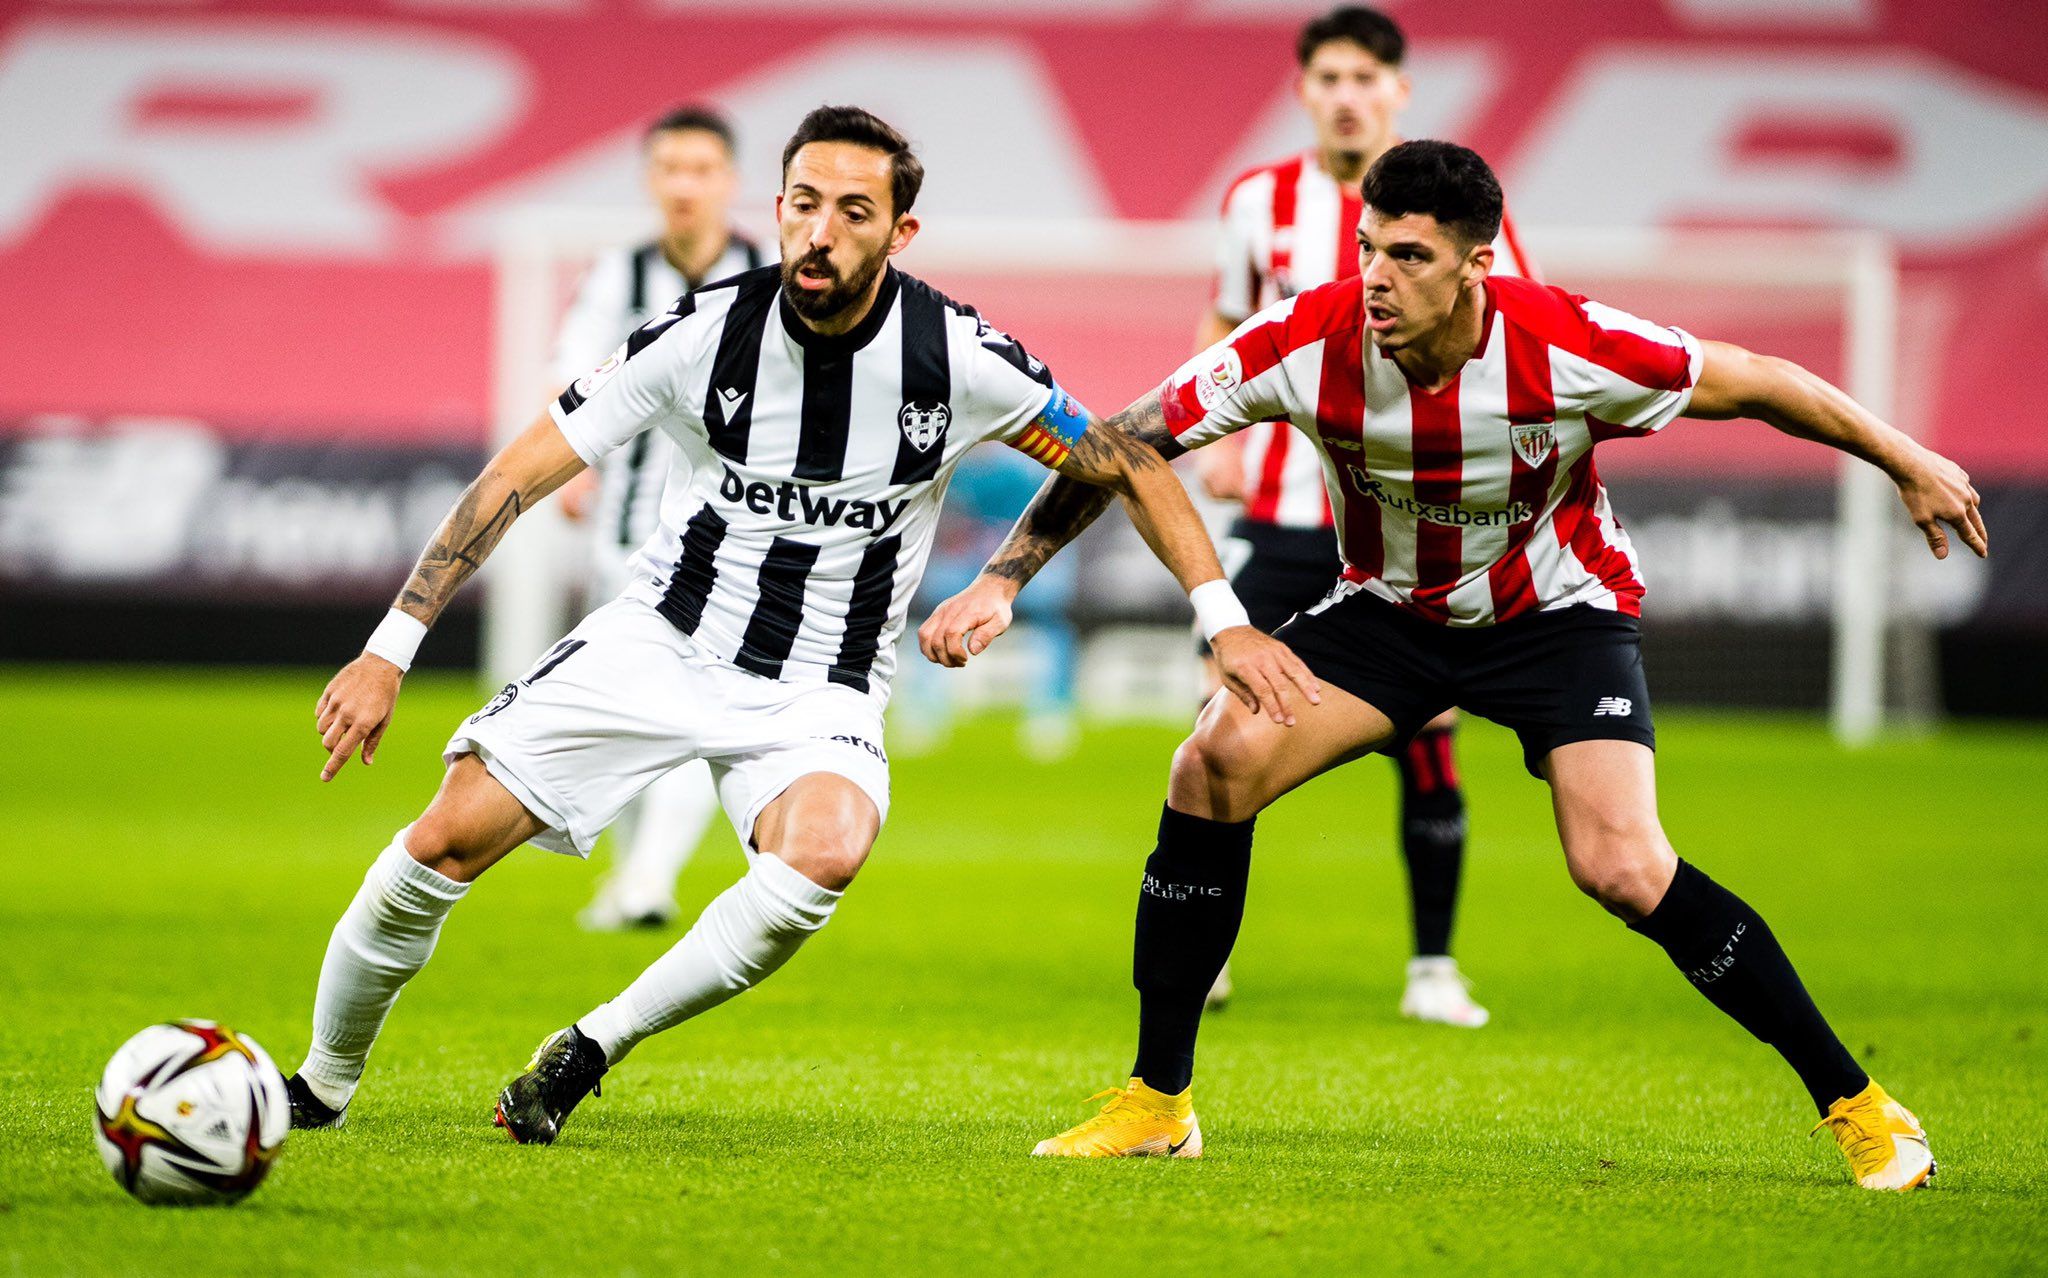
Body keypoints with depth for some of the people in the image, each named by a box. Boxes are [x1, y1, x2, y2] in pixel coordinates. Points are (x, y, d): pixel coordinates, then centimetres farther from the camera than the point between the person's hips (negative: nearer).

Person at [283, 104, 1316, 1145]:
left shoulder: (956, 357, -13)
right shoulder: (705, 334, -13)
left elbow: (1128, 469, 2)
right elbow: (518, 477, -8)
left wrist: (1225, 622, -7)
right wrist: (389, 651, -14)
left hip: (819, 694, -1)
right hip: (659, 642, 1)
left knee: (824, 855, -35)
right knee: (448, 838, -13)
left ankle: (591, 1049, -17)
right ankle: (320, 1087, 11)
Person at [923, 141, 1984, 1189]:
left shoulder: (1568, 349, -30)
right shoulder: (1308, 344, -26)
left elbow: (1749, 382, -13)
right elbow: (1121, 447, -18)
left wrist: (1907, 462, -4)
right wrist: (1002, 578, -25)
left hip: (1558, 610, -3)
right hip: (1388, 608, 3)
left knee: (1623, 870, -22)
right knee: (1214, 763, -19)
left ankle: (1854, 1103, -7)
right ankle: (1157, 1102, -5)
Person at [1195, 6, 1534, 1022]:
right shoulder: (1259, 202, 5)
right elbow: (1224, 320, 22)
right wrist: (1220, 437, 9)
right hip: (1279, 513, 1)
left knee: (1427, 745, -1)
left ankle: (1434, 968, 11)